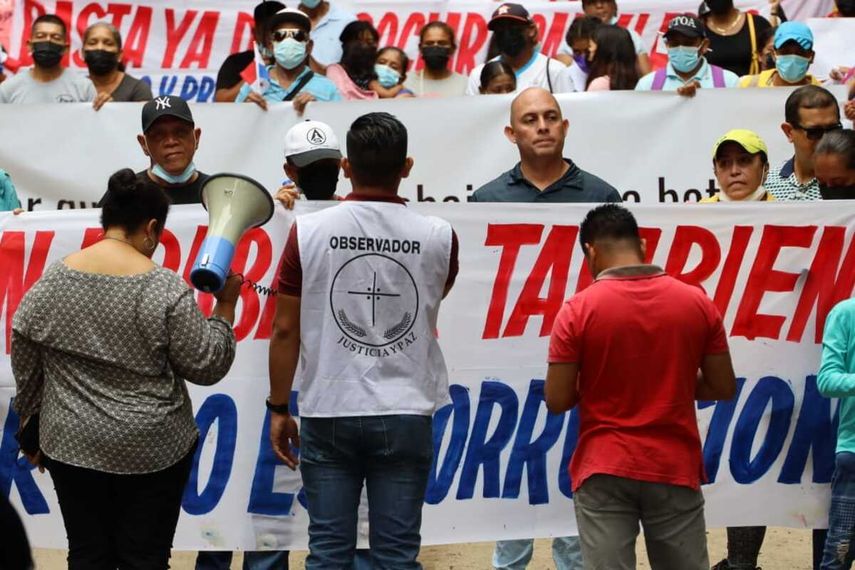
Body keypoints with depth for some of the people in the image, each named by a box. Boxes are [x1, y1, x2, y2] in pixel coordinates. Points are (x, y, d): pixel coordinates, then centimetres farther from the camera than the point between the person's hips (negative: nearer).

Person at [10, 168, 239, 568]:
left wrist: (34, 429, 17)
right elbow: (207, 366, -9)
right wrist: (226, 305, 1)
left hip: (72, 445, 3)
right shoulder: (166, 289, -13)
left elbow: (26, 373, 5)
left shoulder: (49, 283, -2)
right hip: (152, 449, -3)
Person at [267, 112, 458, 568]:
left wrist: (278, 408, 7)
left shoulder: (308, 232, -6)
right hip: (405, 414, 0)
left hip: (328, 412, 0)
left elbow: (285, 329, -3)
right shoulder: (437, 237, -3)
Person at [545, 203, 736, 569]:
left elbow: (557, 401, -7)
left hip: (604, 471, -2)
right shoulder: (696, 302, 0)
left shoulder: (579, 310, -9)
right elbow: (723, 387, 5)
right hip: (675, 468, 3)